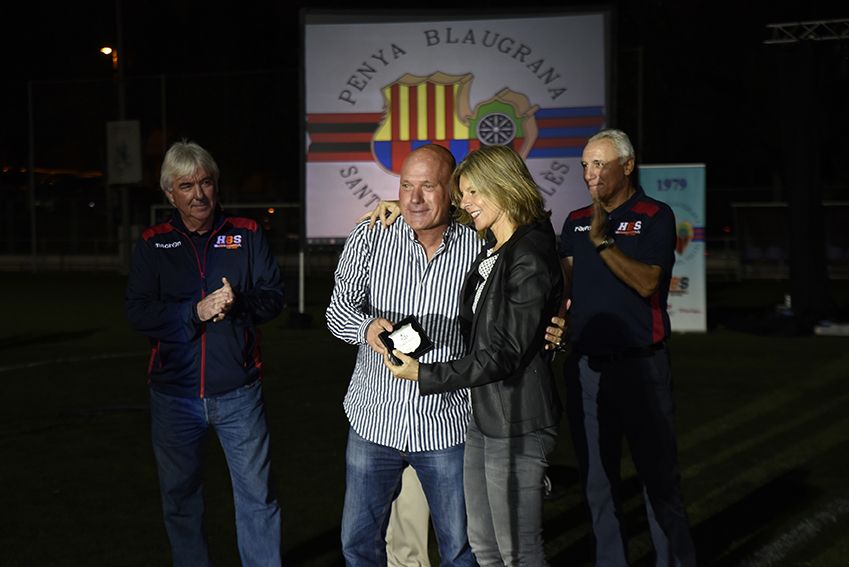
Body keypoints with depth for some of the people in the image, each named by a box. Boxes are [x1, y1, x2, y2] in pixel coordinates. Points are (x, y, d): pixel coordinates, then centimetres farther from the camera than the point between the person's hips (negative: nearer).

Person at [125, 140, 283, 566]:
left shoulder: (246, 235, 3)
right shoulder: (153, 245, 4)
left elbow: (274, 295, 0)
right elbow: (138, 312, -5)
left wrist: (238, 303, -20)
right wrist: (196, 311, -19)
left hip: (238, 393, -1)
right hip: (174, 395, 1)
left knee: (257, 494, 1)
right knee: (180, 498, 13)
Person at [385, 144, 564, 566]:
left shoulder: (530, 261, -19)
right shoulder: (489, 250, 8)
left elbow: (504, 356, -20)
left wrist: (424, 374, -15)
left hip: (516, 423, -9)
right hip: (482, 416, 9)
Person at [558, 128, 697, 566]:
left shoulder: (655, 217, -4)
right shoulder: (576, 222, 12)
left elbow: (647, 282, -17)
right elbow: (563, 286, 8)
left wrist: (603, 242, -24)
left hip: (639, 364, -5)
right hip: (585, 365, 5)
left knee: (659, 476, 0)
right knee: (597, 479, 10)